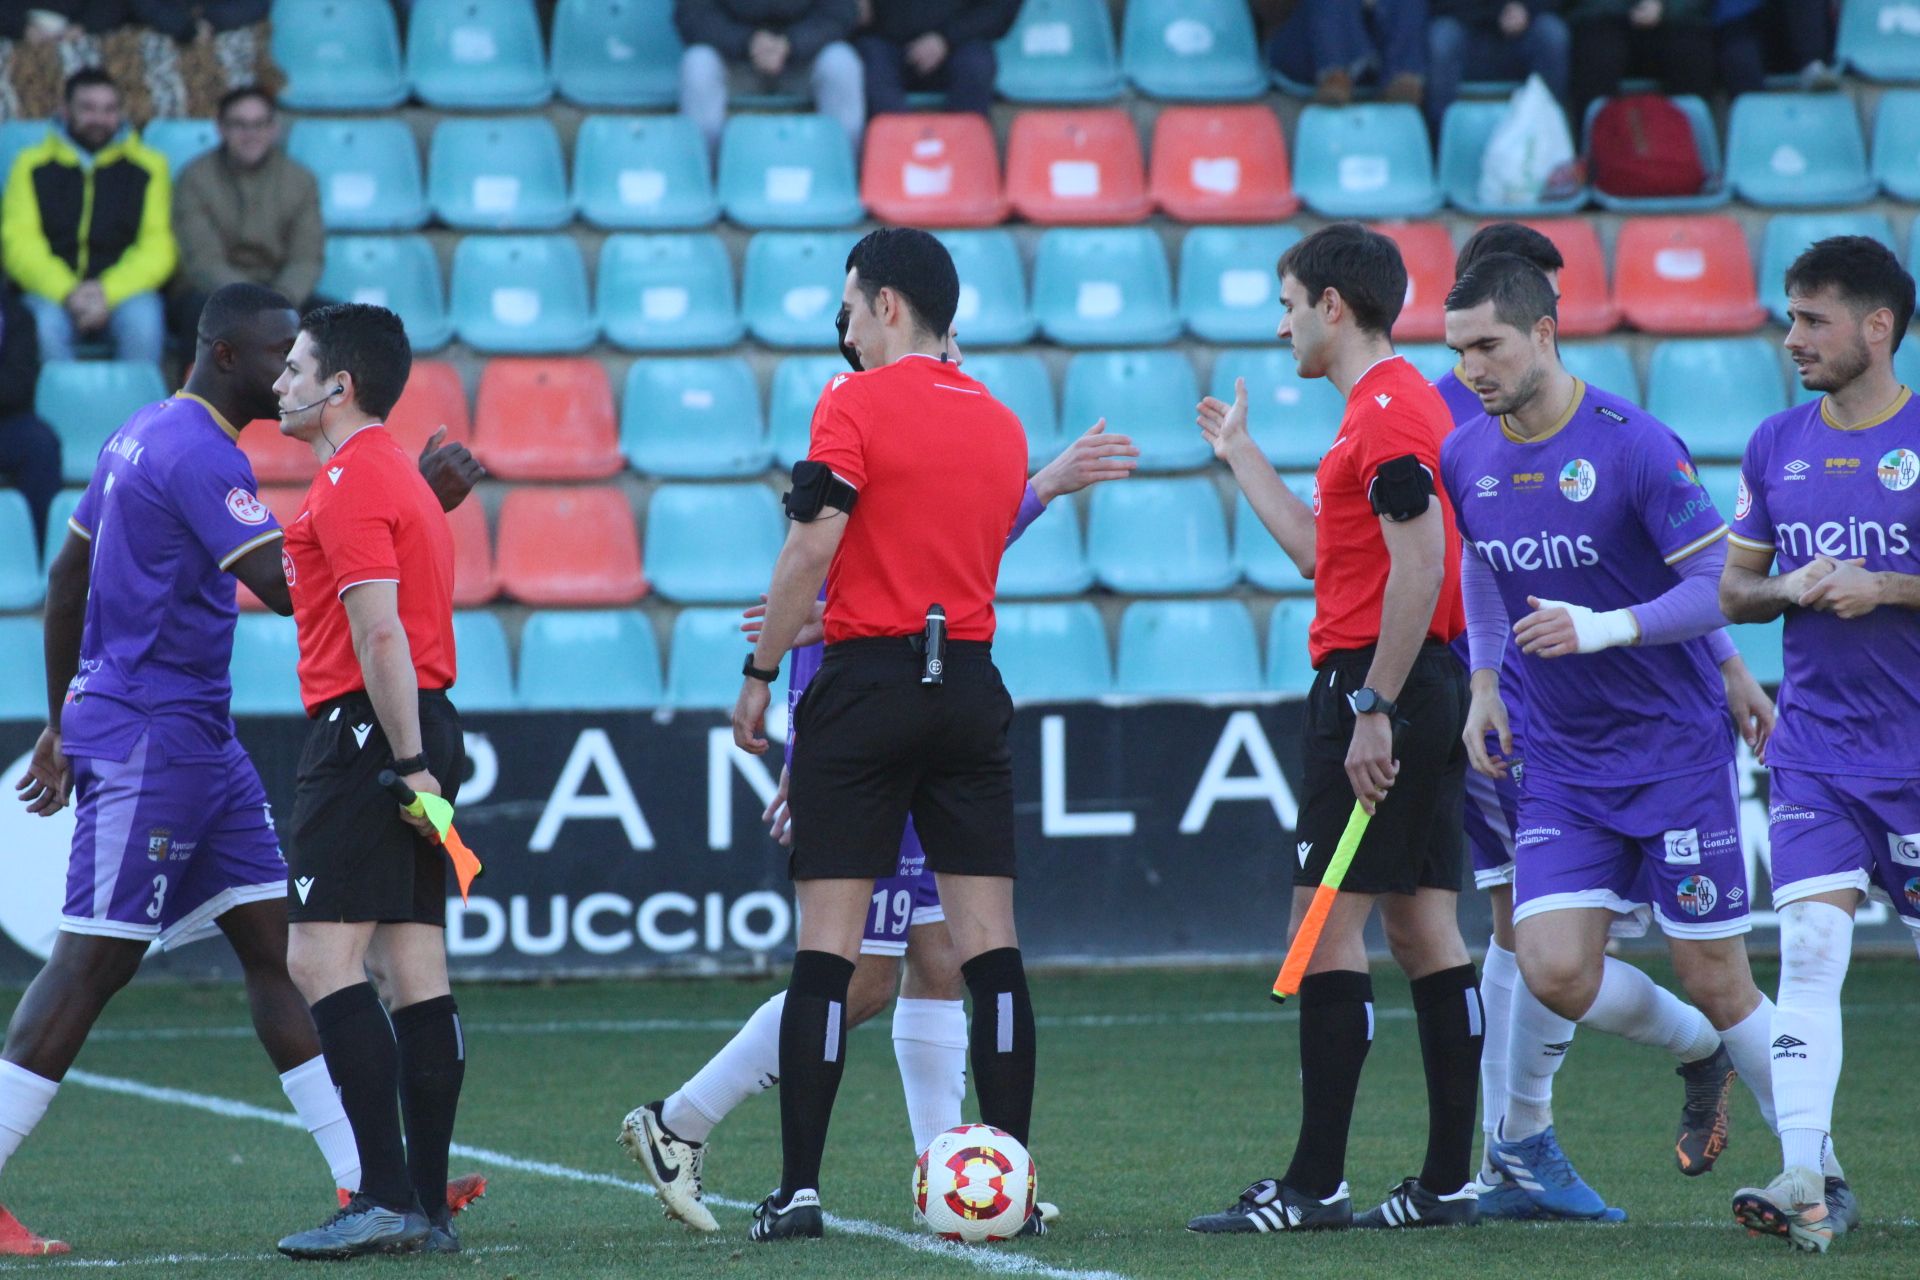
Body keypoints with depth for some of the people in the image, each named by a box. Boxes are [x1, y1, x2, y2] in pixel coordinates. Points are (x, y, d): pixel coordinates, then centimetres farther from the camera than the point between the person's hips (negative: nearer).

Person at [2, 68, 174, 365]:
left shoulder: (147, 165, 10)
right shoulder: (33, 165, 10)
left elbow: (157, 249, 1)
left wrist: (108, 292, -17)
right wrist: (67, 293, -18)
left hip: (126, 289, 0)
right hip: (51, 292, 0)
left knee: (143, 322, -33)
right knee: (44, 324, -33)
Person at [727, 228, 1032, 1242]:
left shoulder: (855, 404, -6)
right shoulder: (1000, 425, 13)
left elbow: (813, 549, -12)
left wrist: (759, 673, -5)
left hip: (869, 679, -5)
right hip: (972, 684, 5)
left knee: (826, 947, -3)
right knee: (989, 947, 3)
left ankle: (799, 1187, -4)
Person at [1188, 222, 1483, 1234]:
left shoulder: (1387, 413, -13)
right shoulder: (1394, 404, 19)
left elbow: (1420, 566, -21)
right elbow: (1325, 555, 27)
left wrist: (1373, 710, -23)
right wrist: (1242, 459, 35)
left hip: (1372, 684, -10)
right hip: (1426, 694, 10)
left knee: (1327, 925, -9)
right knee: (1424, 927, 8)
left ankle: (1314, 1186, -11)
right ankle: (1448, 1179, 8)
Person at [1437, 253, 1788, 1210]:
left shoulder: (1634, 445, -16)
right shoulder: (1465, 459, 2)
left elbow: (1720, 586, -17)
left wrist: (1603, 628, -29)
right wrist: (1483, 684, 12)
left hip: (1678, 747, -5)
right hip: (1562, 762, 5)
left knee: (1715, 983, -3)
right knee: (1555, 972, -12)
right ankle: (1698, 1049, 19)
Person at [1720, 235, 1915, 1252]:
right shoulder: (1776, 447, 8)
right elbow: (1732, 590, 15)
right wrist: (1790, 590, -6)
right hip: (1814, 744, 3)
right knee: (1807, 949, -11)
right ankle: (1809, 1181, -17)